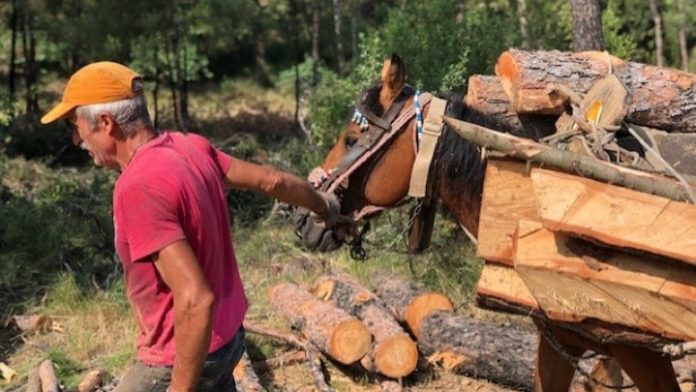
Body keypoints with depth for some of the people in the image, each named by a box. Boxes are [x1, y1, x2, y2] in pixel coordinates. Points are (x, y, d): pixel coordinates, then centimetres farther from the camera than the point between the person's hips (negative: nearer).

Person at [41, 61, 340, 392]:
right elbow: (270, 180, 10)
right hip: (226, 338, 9)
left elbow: (195, 301, -32)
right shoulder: (190, 147, -3)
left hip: (182, 359, -8)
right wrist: (322, 205, 29)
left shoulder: (137, 187, -28)